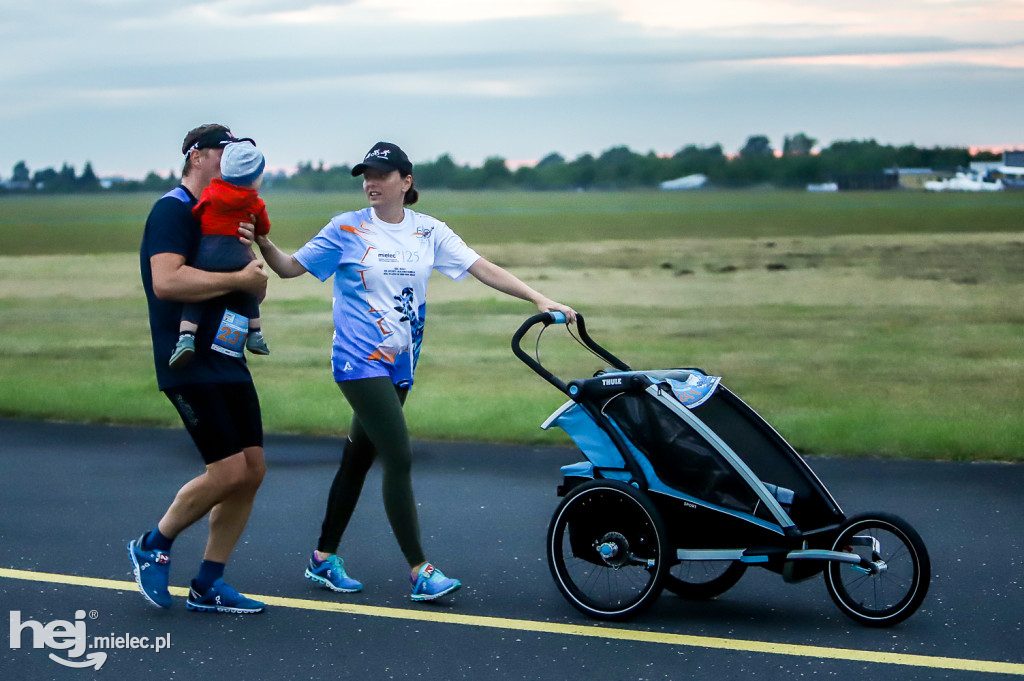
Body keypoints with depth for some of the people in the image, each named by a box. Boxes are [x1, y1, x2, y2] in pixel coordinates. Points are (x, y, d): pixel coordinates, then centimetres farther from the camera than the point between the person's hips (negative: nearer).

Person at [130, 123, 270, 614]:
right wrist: (237, 278, -17)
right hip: (191, 365, -9)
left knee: (253, 469, 4)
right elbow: (166, 281, -25)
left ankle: (207, 586, 13)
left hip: (228, 362, 9)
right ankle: (153, 546, 11)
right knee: (229, 471, -13)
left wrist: (245, 251, -5)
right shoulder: (174, 210, -10)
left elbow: (256, 288, 15)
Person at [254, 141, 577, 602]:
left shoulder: (429, 232, 6)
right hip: (360, 361, -5)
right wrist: (262, 242, -18)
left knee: (359, 458, 12)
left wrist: (539, 300, -7)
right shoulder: (347, 230, -3)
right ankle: (420, 571, -9)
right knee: (399, 459, -13)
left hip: (400, 364, 5)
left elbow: (483, 269, 1)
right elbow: (289, 267, 1)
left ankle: (323, 559, 24)